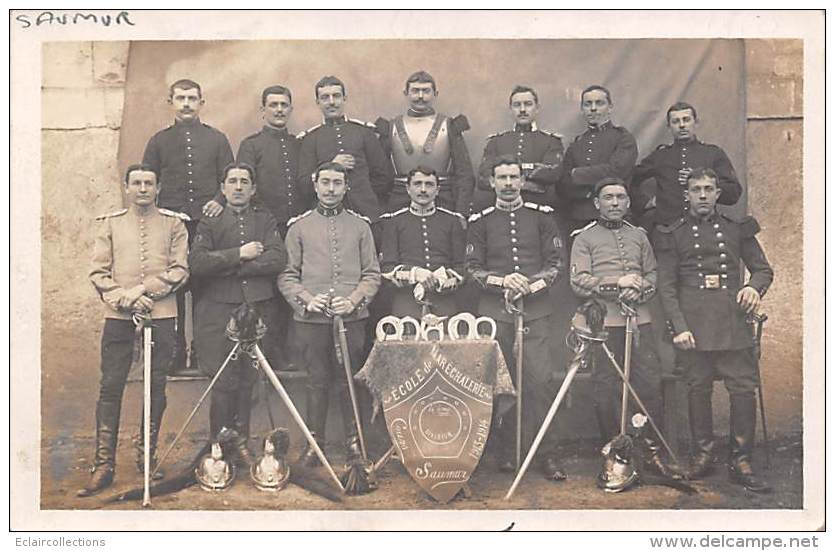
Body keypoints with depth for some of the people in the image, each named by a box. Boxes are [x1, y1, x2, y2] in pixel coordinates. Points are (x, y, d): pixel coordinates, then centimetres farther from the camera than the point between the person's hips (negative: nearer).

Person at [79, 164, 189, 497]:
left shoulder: (174, 223, 9)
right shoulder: (109, 223, 11)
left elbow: (180, 270, -1)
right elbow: (98, 273, 4)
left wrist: (143, 289, -12)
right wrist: (124, 298, -11)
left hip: (161, 316, 0)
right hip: (118, 316, 0)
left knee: (156, 387, 4)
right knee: (110, 387, -3)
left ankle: (147, 457, 17)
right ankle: (104, 465, 3)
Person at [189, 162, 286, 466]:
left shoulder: (266, 220, 14)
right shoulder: (210, 222, 11)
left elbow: (278, 258, -4)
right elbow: (197, 263, -6)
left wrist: (229, 268, -7)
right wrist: (239, 254, -10)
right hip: (218, 311, -1)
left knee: (248, 380, 5)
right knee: (224, 382, -3)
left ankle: (241, 443, 16)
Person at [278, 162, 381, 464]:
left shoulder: (360, 225, 10)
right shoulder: (299, 226, 8)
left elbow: (372, 274, 7)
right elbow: (286, 275, 5)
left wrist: (354, 300, -9)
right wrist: (307, 299, -10)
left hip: (352, 318, 0)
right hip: (311, 319, 0)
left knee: (349, 380, 5)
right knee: (317, 380, 6)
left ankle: (354, 440, 18)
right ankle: (314, 442, 17)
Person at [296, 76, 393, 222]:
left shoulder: (364, 131, 9)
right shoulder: (310, 138, 9)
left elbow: (384, 176, 10)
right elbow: (303, 185, 2)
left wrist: (368, 200, 5)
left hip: (365, 215, 0)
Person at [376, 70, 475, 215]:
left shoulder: (449, 127, 4)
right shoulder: (391, 128, 8)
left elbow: (465, 175, 1)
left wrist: (461, 215, -8)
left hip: (443, 205, -1)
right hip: (399, 206, 1)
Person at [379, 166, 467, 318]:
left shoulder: (453, 221, 14)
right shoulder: (392, 221, 10)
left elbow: (461, 267, 10)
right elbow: (387, 268, 4)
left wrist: (439, 279, -9)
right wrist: (415, 273, -13)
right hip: (406, 304, -1)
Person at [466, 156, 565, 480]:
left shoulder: (542, 216, 10)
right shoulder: (480, 222, 10)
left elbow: (555, 264, 7)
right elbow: (472, 268, 5)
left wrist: (530, 285, -9)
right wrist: (502, 281, -12)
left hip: (535, 311, 0)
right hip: (495, 312, 1)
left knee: (542, 379, -8)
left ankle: (549, 455, 1)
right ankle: (505, 452, 16)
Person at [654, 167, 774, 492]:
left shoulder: (738, 228, 13)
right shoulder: (673, 234, 7)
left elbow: (763, 268, 15)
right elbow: (666, 286, 2)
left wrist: (754, 287, -8)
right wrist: (679, 328, -8)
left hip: (733, 320, 1)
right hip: (693, 324, -1)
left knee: (743, 389, -3)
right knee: (698, 389, 4)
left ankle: (741, 462, 7)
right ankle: (703, 454, 19)